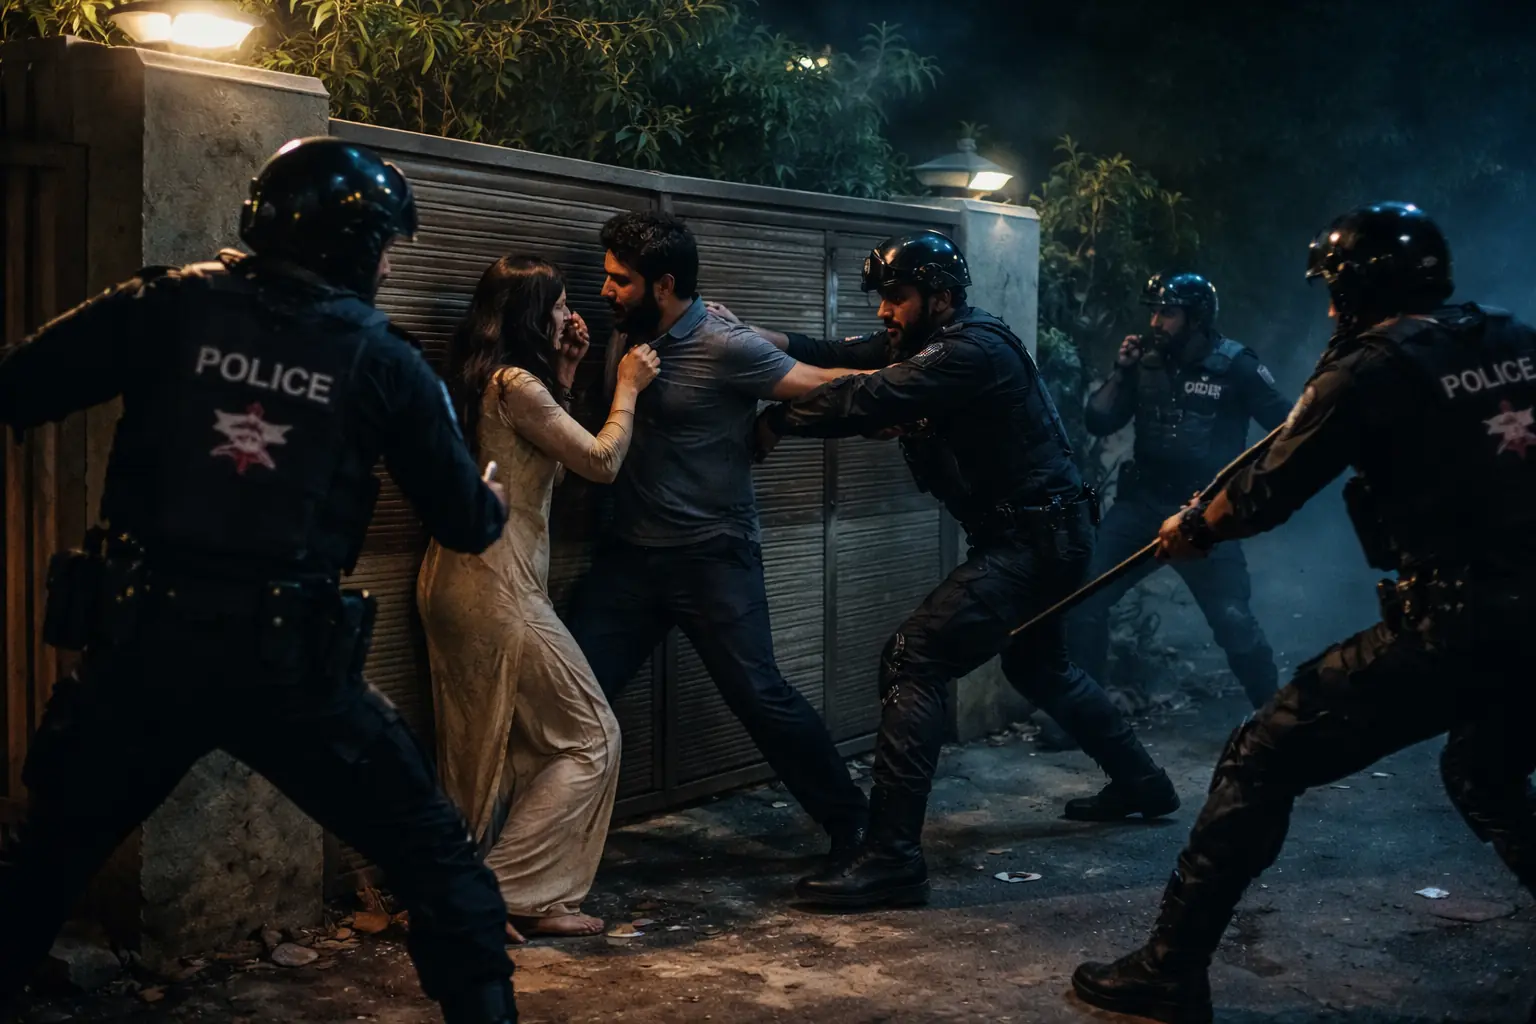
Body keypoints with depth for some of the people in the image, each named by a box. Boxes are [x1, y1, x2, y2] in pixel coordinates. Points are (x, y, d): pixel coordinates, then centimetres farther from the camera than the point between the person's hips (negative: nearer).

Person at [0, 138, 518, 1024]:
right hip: (290, 661, -2)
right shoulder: (382, 358, 0)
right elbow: (467, 524, 7)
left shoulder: (171, 306, 1)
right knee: (440, 866, 12)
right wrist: (494, 502, 30)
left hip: (144, 645, 2)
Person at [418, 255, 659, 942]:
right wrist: (628, 387, 0)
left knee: (488, 751, 17)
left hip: (454, 582, 10)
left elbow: (543, 450, 20)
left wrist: (565, 372, 15)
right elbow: (600, 462, -14)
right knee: (590, 737, -1)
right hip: (498, 591, -10)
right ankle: (519, 894, -1)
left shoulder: (481, 379, 12)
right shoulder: (515, 383, -16)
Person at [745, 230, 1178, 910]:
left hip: (1035, 541, -11)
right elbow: (842, 358, -1)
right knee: (1037, 667, 29)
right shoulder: (925, 343, 8)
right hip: (1034, 537, 11)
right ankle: (1139, 782, 47)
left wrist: (776, 423, -23)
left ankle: (893, 857, -18)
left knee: (913, 661, -18)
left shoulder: (973, 351, -21)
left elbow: (868, 402, -32)